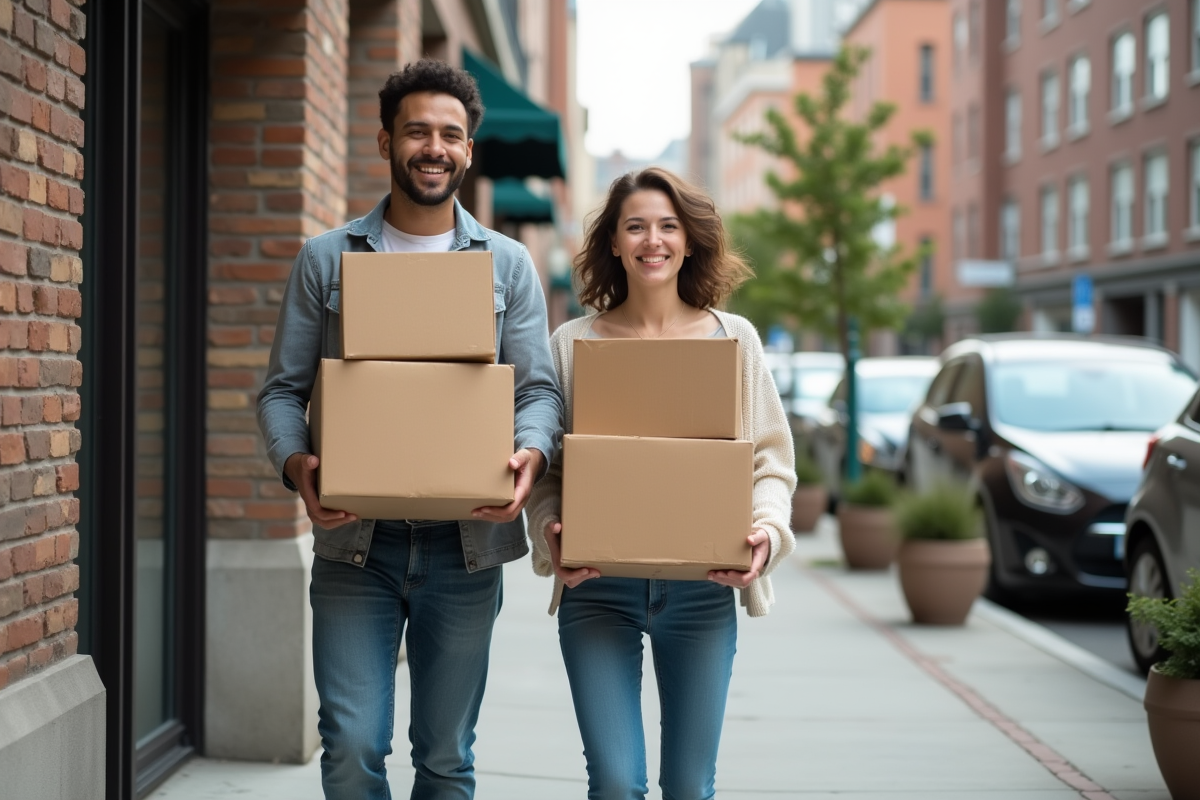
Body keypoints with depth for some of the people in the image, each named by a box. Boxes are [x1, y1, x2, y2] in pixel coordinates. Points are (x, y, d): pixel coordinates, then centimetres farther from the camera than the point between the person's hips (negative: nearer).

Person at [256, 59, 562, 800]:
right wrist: (297, 463, -16)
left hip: (464, 544, 1)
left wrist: (531, 454, -19)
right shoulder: (327, 259, 7)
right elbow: (283, 388, 5)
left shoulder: (508, 264, 8)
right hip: (355, 542, -1)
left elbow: (539, 388, 3)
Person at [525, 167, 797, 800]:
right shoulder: (573, 343, 3)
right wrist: (550, 534, -14)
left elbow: (771, 461, 7)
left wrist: (766, 530, -12)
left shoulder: (733, 338, 6)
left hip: (704, 589, 1)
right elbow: (543, 467, 5)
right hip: (597, 588, -1)